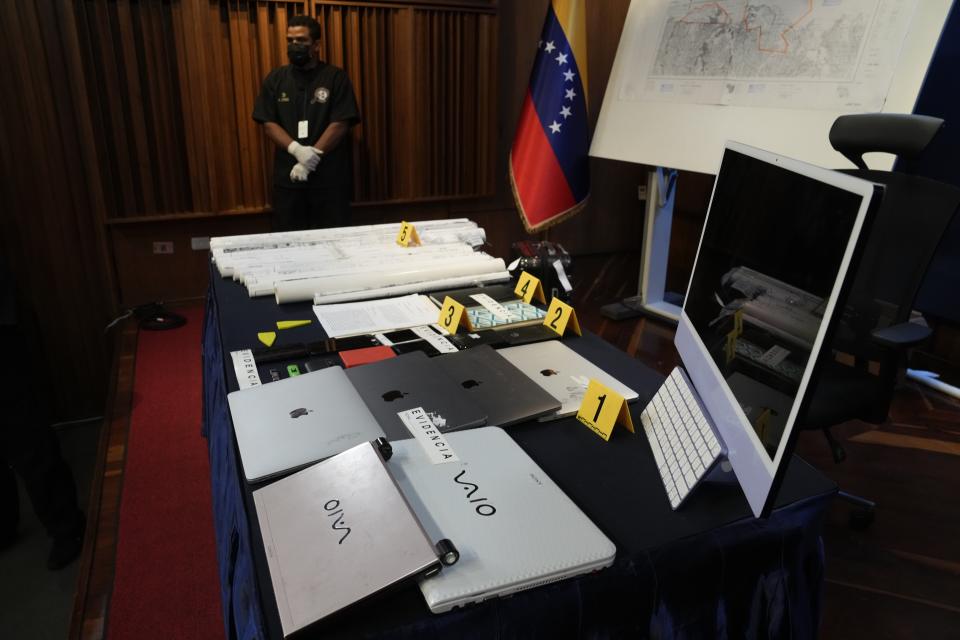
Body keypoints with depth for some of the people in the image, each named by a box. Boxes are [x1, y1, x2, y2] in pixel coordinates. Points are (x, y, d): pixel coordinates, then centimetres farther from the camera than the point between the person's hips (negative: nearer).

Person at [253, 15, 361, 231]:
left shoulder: (335, 78, -1)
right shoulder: (275, 79, 8)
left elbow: (340, 124, -8)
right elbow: (269, 124, 3)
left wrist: (312, 157, -15)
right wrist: (296, 149, -16)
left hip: (330, 177, -2)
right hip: (288, 177, 3)